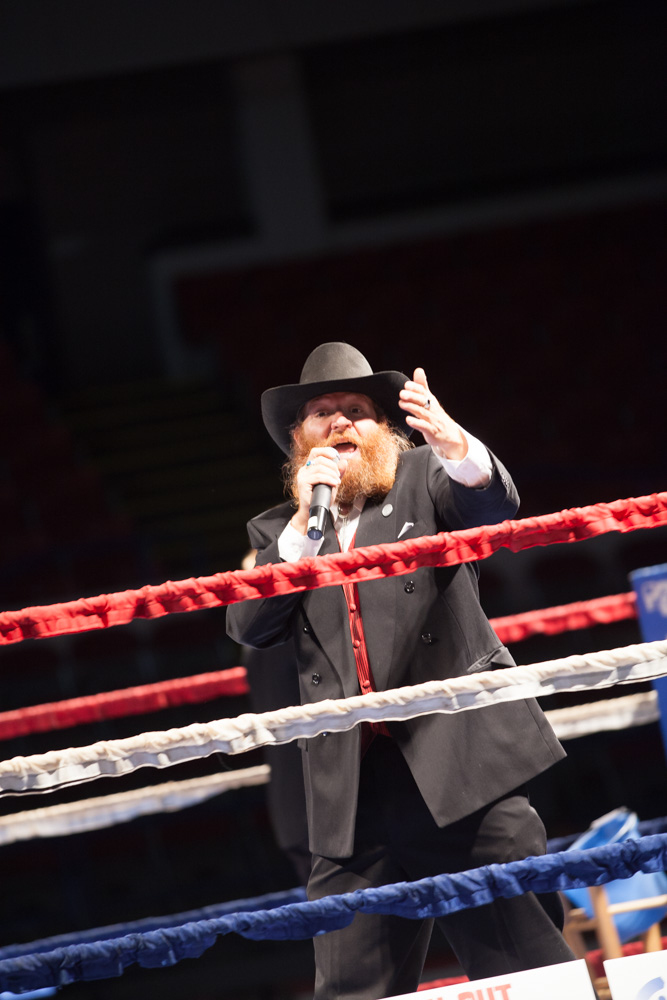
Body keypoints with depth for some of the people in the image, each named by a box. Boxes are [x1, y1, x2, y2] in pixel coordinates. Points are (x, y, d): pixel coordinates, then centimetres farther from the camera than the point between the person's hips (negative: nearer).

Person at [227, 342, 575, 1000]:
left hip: (464, 765, -2)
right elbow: (248, 628, 4)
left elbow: (492, 508, -9)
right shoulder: (276, 533, 19)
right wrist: (304, 525, -5)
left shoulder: (423, 479, 12)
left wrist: (454, 444, -31)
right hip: (351, 795, 3)